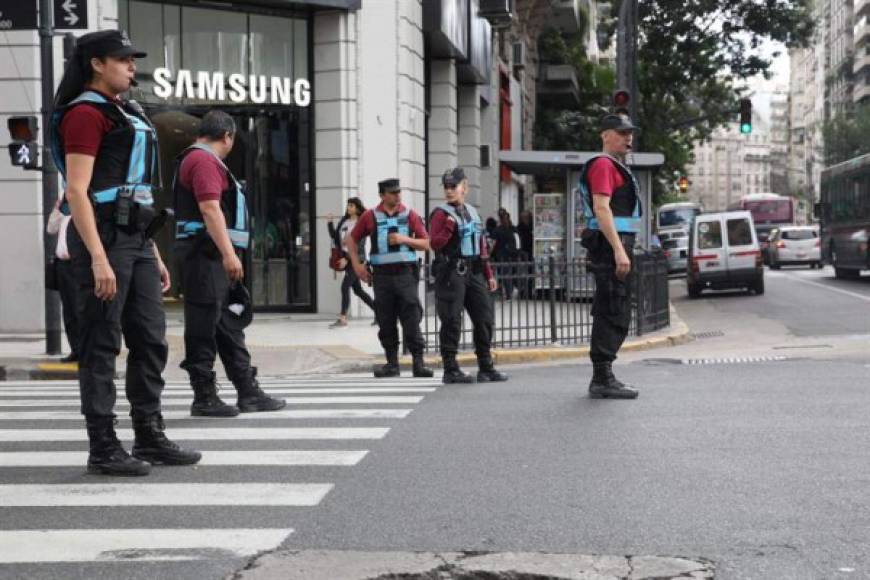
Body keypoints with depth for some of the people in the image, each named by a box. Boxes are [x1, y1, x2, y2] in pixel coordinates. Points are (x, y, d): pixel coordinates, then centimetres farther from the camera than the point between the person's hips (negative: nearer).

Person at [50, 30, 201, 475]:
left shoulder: (127, 115, 20)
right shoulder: (85, 113, -8)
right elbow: (77, 192, -16)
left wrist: (154, 254, 20)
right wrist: (98, 259, -23)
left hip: (136, 239, 9)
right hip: (103, 238, -9)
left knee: (151, 341, 10)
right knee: (101, 347, -3)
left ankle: (150, 437, 18)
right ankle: (103, 448, 3)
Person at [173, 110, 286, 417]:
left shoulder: (199, 159, 23)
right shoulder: (203, 160, -10)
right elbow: (210, 209, -21)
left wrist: (227, 254, 25)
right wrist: (228, 253, -26)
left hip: (215, 257, 11)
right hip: (206, 254, -11)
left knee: (230, 326, 11)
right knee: (203, 329, -6)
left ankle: (248, 392, 16)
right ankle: (204, 398, -1)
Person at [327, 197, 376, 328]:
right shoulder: (344, 221, 11)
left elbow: (359, 245, -16)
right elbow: (335, 237, 16)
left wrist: (347, 258, -21)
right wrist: (330, 224, 4)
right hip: (346, 258, 8)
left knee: (345, 286, -15)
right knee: (357, 289, 12)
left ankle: (343, 318, -13)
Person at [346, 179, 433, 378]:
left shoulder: (410, 215, 5)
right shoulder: (370, 217, 6)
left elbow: (425, 244, 4)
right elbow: (352, 240, 15)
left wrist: (404, 239, -11)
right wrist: (357, 265, 6)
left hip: (405, 273, -1)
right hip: (382, 275, 1)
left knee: (411, 320, -7)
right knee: (386, 322, 5)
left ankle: (418, 363, -4)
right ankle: (392, 363, 14)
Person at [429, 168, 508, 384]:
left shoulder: (473, 212, 16)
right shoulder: (441, 214, -4)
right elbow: (435, 244, -12)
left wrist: (489, 275, 18)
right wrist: (449, 226, -23)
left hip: (474, 272, 7)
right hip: (451, 274, -6)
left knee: (484, 318, 6)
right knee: (452, 322, -5)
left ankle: (486, 367, 14)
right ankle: (451, 370, 1)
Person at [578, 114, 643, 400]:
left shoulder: (617, 167, 22)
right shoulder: (603, 164, -11)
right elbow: (601, 208, -21)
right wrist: (619, 250, -26)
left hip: (614, 247, 11)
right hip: (611, 246, -11)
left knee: (609, 315, 13)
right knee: (613, 315, -10)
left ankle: (602, 378, 18)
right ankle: (602, 380, -9)